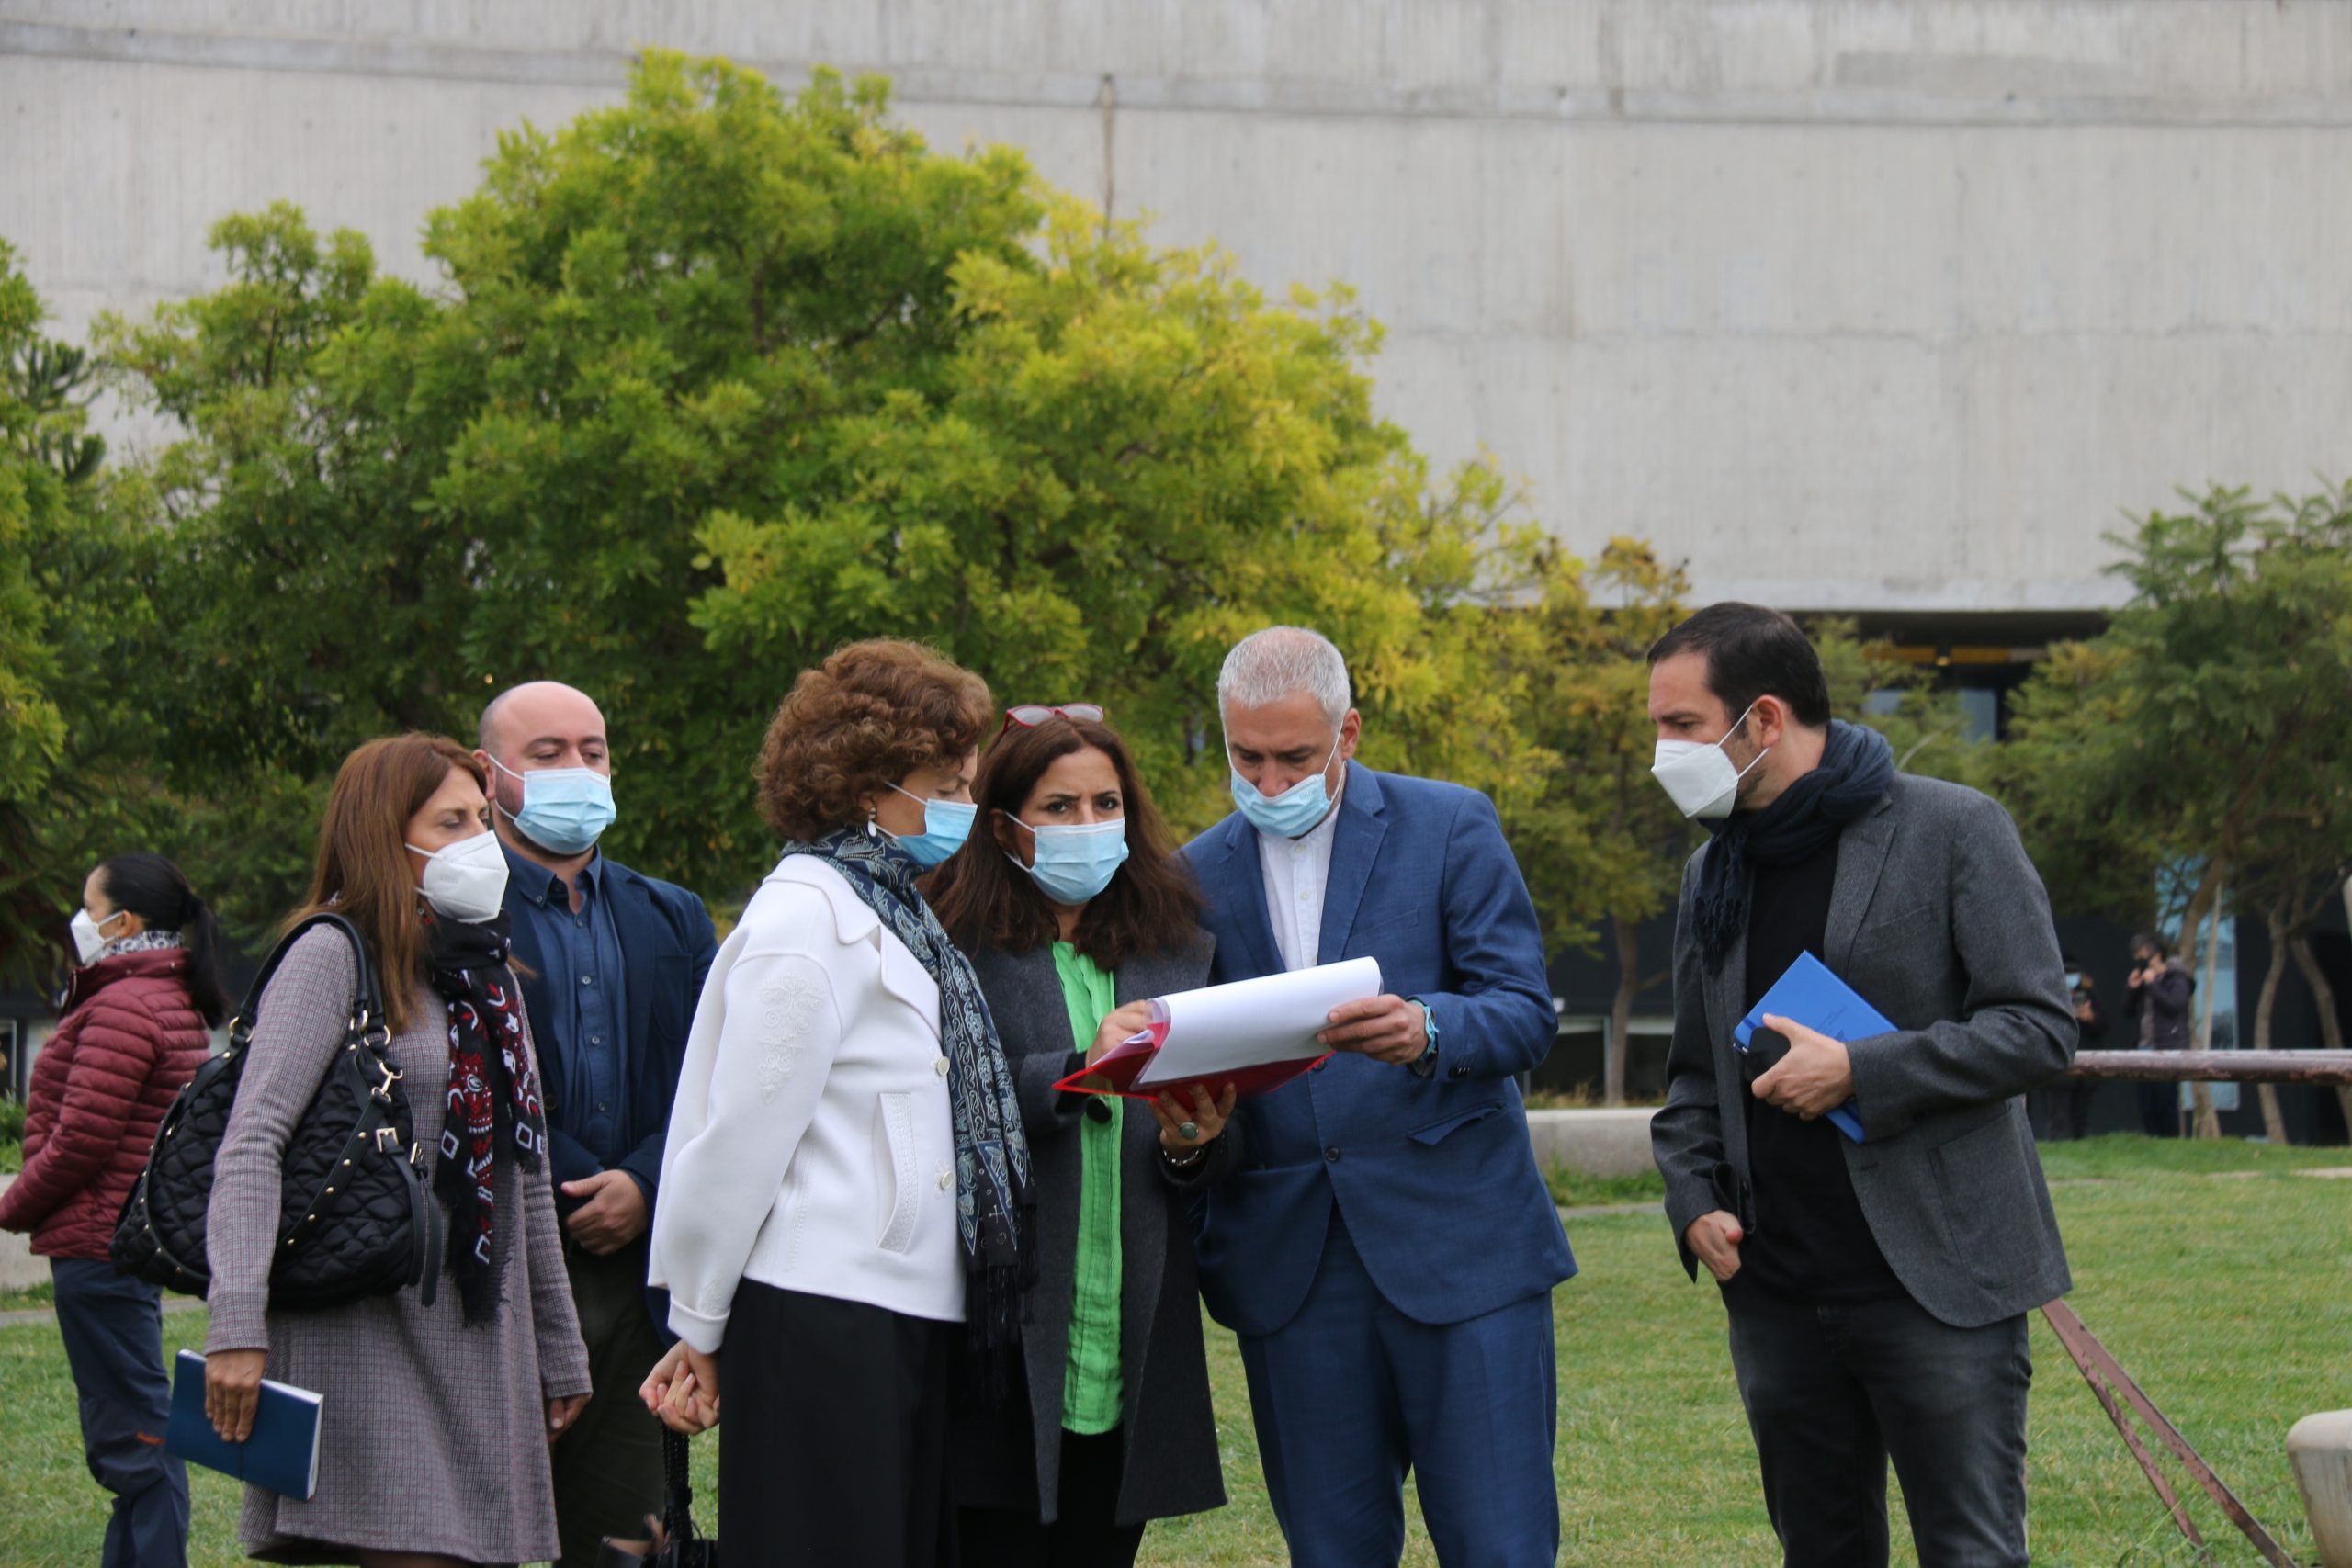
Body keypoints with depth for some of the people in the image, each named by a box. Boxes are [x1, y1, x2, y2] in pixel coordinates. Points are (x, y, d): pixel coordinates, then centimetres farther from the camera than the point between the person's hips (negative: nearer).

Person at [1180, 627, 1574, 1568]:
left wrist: (1426, 1031, -26)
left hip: (1458, 1241, -3)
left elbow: (1526, 1016, -6)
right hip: (1287, 1265, 3)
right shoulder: (1200, 874, 12)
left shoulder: (1450, 827, 2)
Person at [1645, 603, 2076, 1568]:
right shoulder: (1713, 872, 14)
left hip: (1938, 1284, -6)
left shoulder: (1953, 831, -5)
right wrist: (1694, 1199, 3)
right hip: (1777, 1297, 6)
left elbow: (2040, 1028, -10)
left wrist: (1860, 1072, -17)